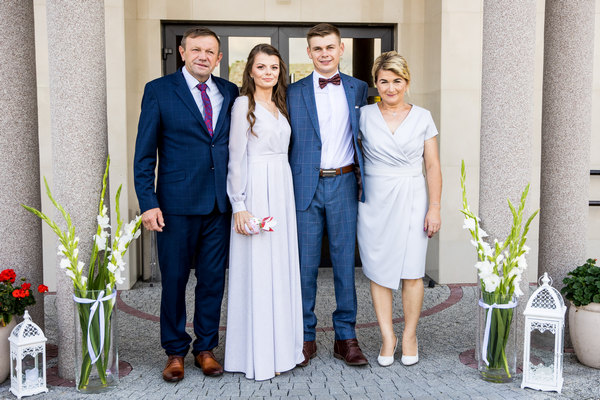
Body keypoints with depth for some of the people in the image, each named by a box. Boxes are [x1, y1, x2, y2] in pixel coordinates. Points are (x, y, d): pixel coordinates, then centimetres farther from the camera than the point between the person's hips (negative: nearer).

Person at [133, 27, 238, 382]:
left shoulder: (231, 93, 9)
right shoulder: (159, 91, 0)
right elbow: (145, 152, -2)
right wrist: (148, 202, -9)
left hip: (220, 204, 3)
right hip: (177, 204, -2)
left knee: (214, 279, 10)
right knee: (174, 279, 7)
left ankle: (206, 348, 26)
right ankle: (176, 351, 24)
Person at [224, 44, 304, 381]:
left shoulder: (280, 106, 16)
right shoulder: (243, 104, -4)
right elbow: (236, 159, -8)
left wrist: (288, 195, 10)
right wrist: (240, 206, -14)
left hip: (282, 191, 7)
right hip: (256, 192, -7)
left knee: (281, 268, 9)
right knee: (256, 271, -3)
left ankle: (280, 347, 20)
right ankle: (257, 355, 8)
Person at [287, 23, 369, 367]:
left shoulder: (359, 89, 9)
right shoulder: (294, 92, 4)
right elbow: (285, 143, 4)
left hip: (343, 184, 1)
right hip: (306, 185, -1)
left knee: (345, 261, 6)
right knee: (305, 264, 5)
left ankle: (345, 336, 17)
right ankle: (306, 336, 18)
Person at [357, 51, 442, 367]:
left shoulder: (422, 117, 5)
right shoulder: (364, 116, 3)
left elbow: (433, 165, 5)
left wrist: (434, 207, -2)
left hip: (412, 201, 0)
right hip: (375, 202, 0)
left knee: (412, 272, 1)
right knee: (379, 272, 3)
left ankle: (410, 335, 17)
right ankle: (387, 336, 16)